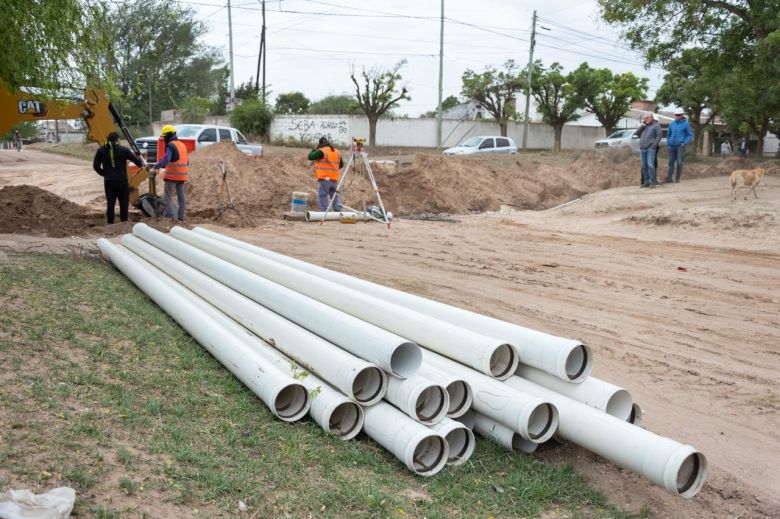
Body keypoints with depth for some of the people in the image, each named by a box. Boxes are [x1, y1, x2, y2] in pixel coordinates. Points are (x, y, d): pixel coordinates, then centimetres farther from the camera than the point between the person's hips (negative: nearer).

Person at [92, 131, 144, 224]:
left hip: (108, 182, 3)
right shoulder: (123, 150, -6)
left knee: (110, 204, 10)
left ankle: (110, 223, 11)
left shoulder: (101, 150, 3)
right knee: (124, 204, 6)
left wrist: (104, 174, 17)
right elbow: (138, 162, -3)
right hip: (122, 181, -3)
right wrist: (140, 162, 20)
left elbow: (96, 166, 5)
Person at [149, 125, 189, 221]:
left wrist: (155, 167, -26)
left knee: (168, 197, -1)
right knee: (181, 196, 11)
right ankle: (181, 217, 14)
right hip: (182, 176, 7)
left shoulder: (171, 145, -12)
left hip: (172, 176, -7)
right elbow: (187, 161, 19)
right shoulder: (183, 145, 14)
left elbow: (166, 159, -26)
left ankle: (169, 216, -6)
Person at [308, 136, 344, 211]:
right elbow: (341, 164, 21)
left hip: (324, 179, -6)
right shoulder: (337, 152, 11)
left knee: (322, 197, -2)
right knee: (335, 197, 13)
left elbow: (310, 157, -8)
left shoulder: (322, 151, -11)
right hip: (334, 179, 6)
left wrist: (315, 149, 4)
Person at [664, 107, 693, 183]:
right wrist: (667, 144, 10)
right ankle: (669, 177, 4)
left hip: (680, 146, -4)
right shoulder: (672, 124, 11)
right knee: (671, 162, 3)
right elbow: (668, 134, 21)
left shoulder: (686, 124, 0)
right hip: (672, 146, 4)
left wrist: (685, 143, -12)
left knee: (679, 162, -5)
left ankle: (678, 177, 4)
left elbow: (690, 135, 2)